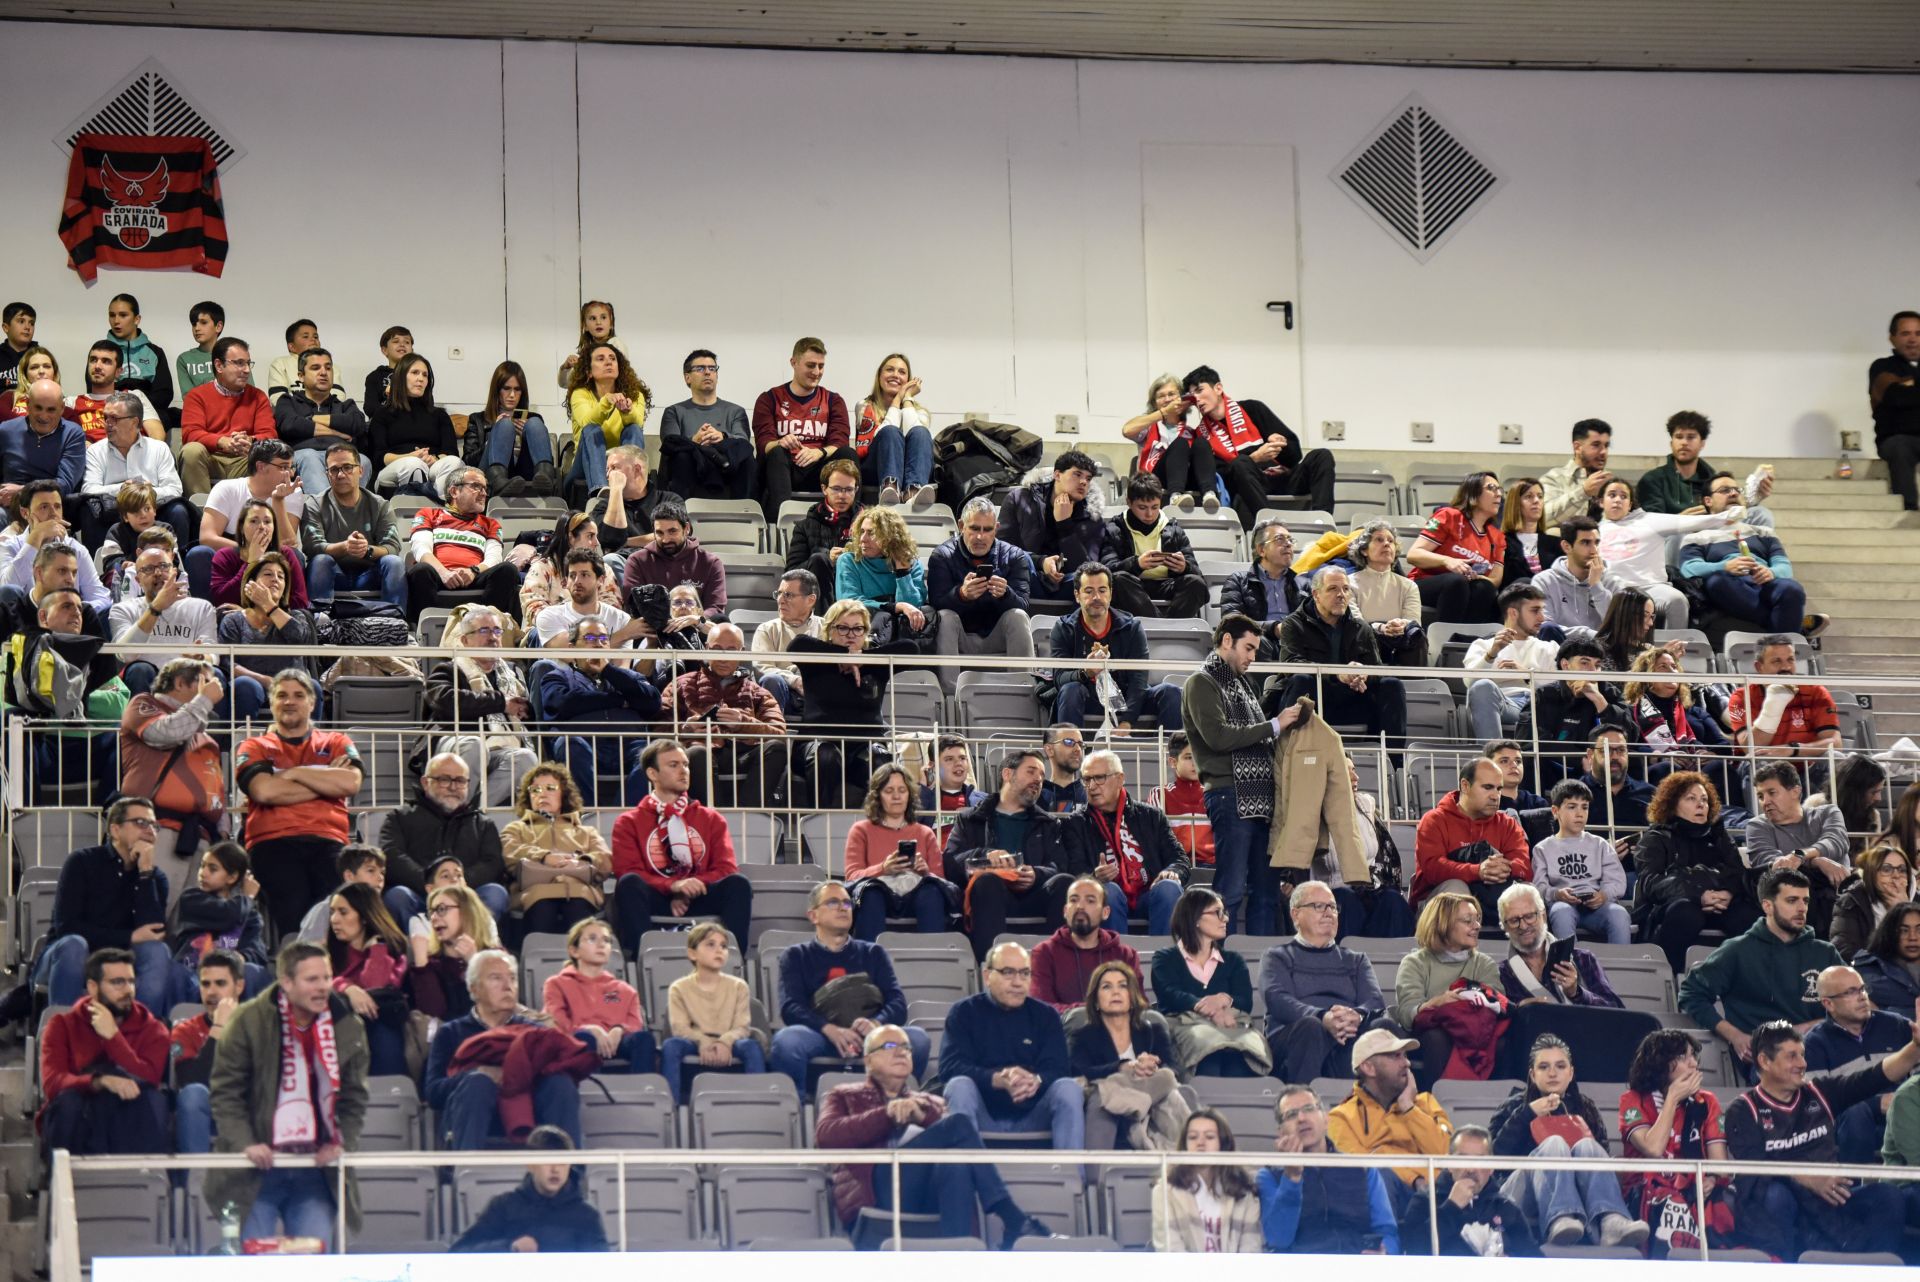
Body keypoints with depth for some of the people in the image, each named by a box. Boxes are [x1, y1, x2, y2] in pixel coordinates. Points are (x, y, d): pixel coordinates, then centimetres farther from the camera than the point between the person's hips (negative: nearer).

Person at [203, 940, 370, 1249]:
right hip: (259, 1167, -2)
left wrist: (341, 1144, -7)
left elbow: (354, 1099, 10)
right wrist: (244, 1145, -16)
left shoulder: (348, 1028, 4)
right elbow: (224, 1093, -4)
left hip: (315, 1171, 2)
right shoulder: (249, 1021, -5)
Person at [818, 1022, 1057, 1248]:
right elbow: (825, 1136, 6)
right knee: (958, 1125, -26)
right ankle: (1015, 1222, -36)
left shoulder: (931, 1102, 36)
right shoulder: (845, 1097, 30)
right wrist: (886, 1115, -5)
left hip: (935, 1193, 3)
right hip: (880, 1191, -3)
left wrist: (923, 1116, -4)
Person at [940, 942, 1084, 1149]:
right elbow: (949, 1066, -9)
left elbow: (1056, 1069, -3)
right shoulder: (963, 1012, 6)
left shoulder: (1045, 1015, 11)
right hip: (984, 1116, -2)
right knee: (959, 1086, -30)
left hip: (1032, 1117, 2)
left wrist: (1036, 1081, -29)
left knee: (1069, 1088, -23)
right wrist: (999, 1080, -27)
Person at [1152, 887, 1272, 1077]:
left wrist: (1224, 1000, -15)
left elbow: (1246, 1002, 13)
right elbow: (1169, 995, -2)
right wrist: (1210, 1009, -22)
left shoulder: (1234, 961, 31)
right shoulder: (1165, 959, 20)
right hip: (1186, 1024, -3)